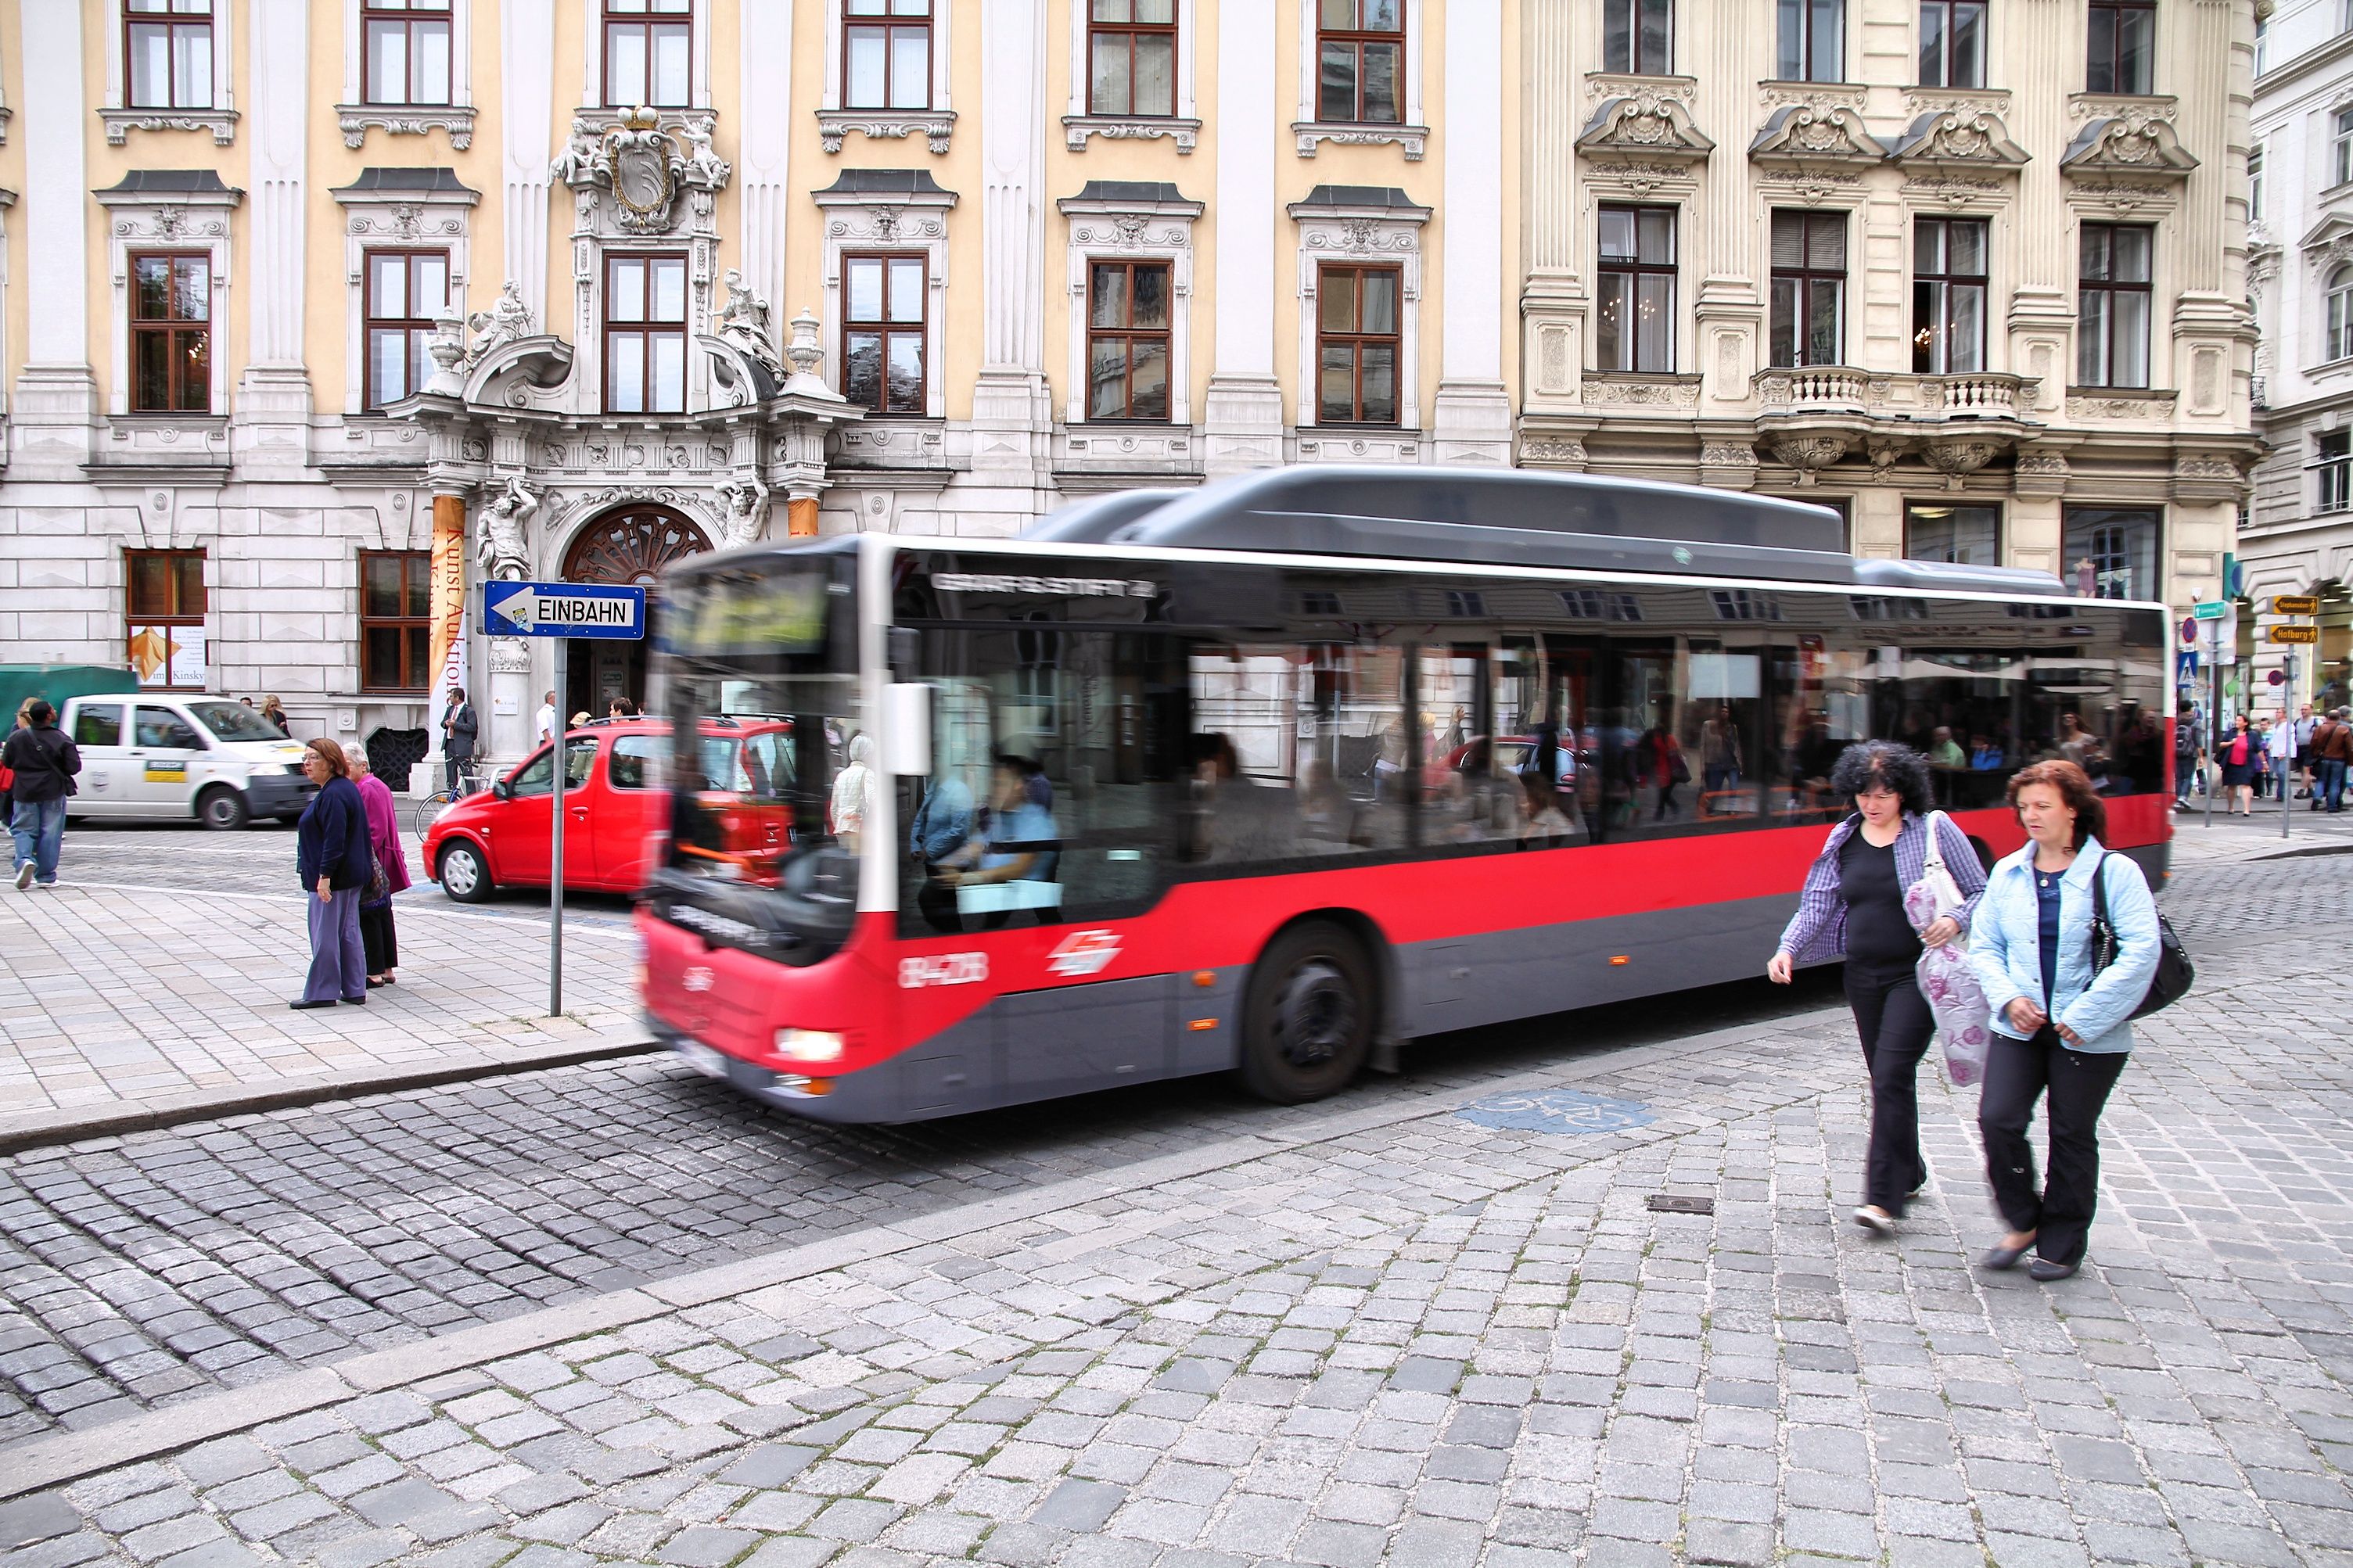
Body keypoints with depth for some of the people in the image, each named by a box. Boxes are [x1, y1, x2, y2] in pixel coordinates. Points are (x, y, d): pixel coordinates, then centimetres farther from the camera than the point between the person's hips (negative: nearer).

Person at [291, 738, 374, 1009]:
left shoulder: (333, 795, -18)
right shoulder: (346, 788, 15)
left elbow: (334, 839, -24)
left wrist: (325, 875, -24)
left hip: (333, 878, -11)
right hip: (352, 875, 11)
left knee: (325, 935, -3)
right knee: (348, 933, 12)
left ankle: (321, 992, 3)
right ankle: (354, 990, 16)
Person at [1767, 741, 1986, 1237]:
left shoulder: (1934, 830, -6)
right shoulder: (1844, 839, 6)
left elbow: (1981, 892, -1)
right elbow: (1818, 901, 3)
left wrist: (1956, 921, -22)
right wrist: (1788, 948, -12)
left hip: (1916, 974, -5)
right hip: (1863, 975, 5)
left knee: (1891, 1076, -13)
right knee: (1887, 1079, 14)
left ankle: (1883, 1198, -10)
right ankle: (1909, 1172, 32)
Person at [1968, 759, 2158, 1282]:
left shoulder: (2114, 872, -7)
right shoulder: (2007, 872, 6)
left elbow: (2140, 952, -14)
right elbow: (1983, 944, 10)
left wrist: (2085, 1016, -16)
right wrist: (2008, 998, -7)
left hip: (2089, 1036, -3)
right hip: (2019, 1027, 3)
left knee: (2072, 1136, 6)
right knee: (1998, 1119, -8)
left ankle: (2062, 1244, 23)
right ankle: (2024, 1223, 14)